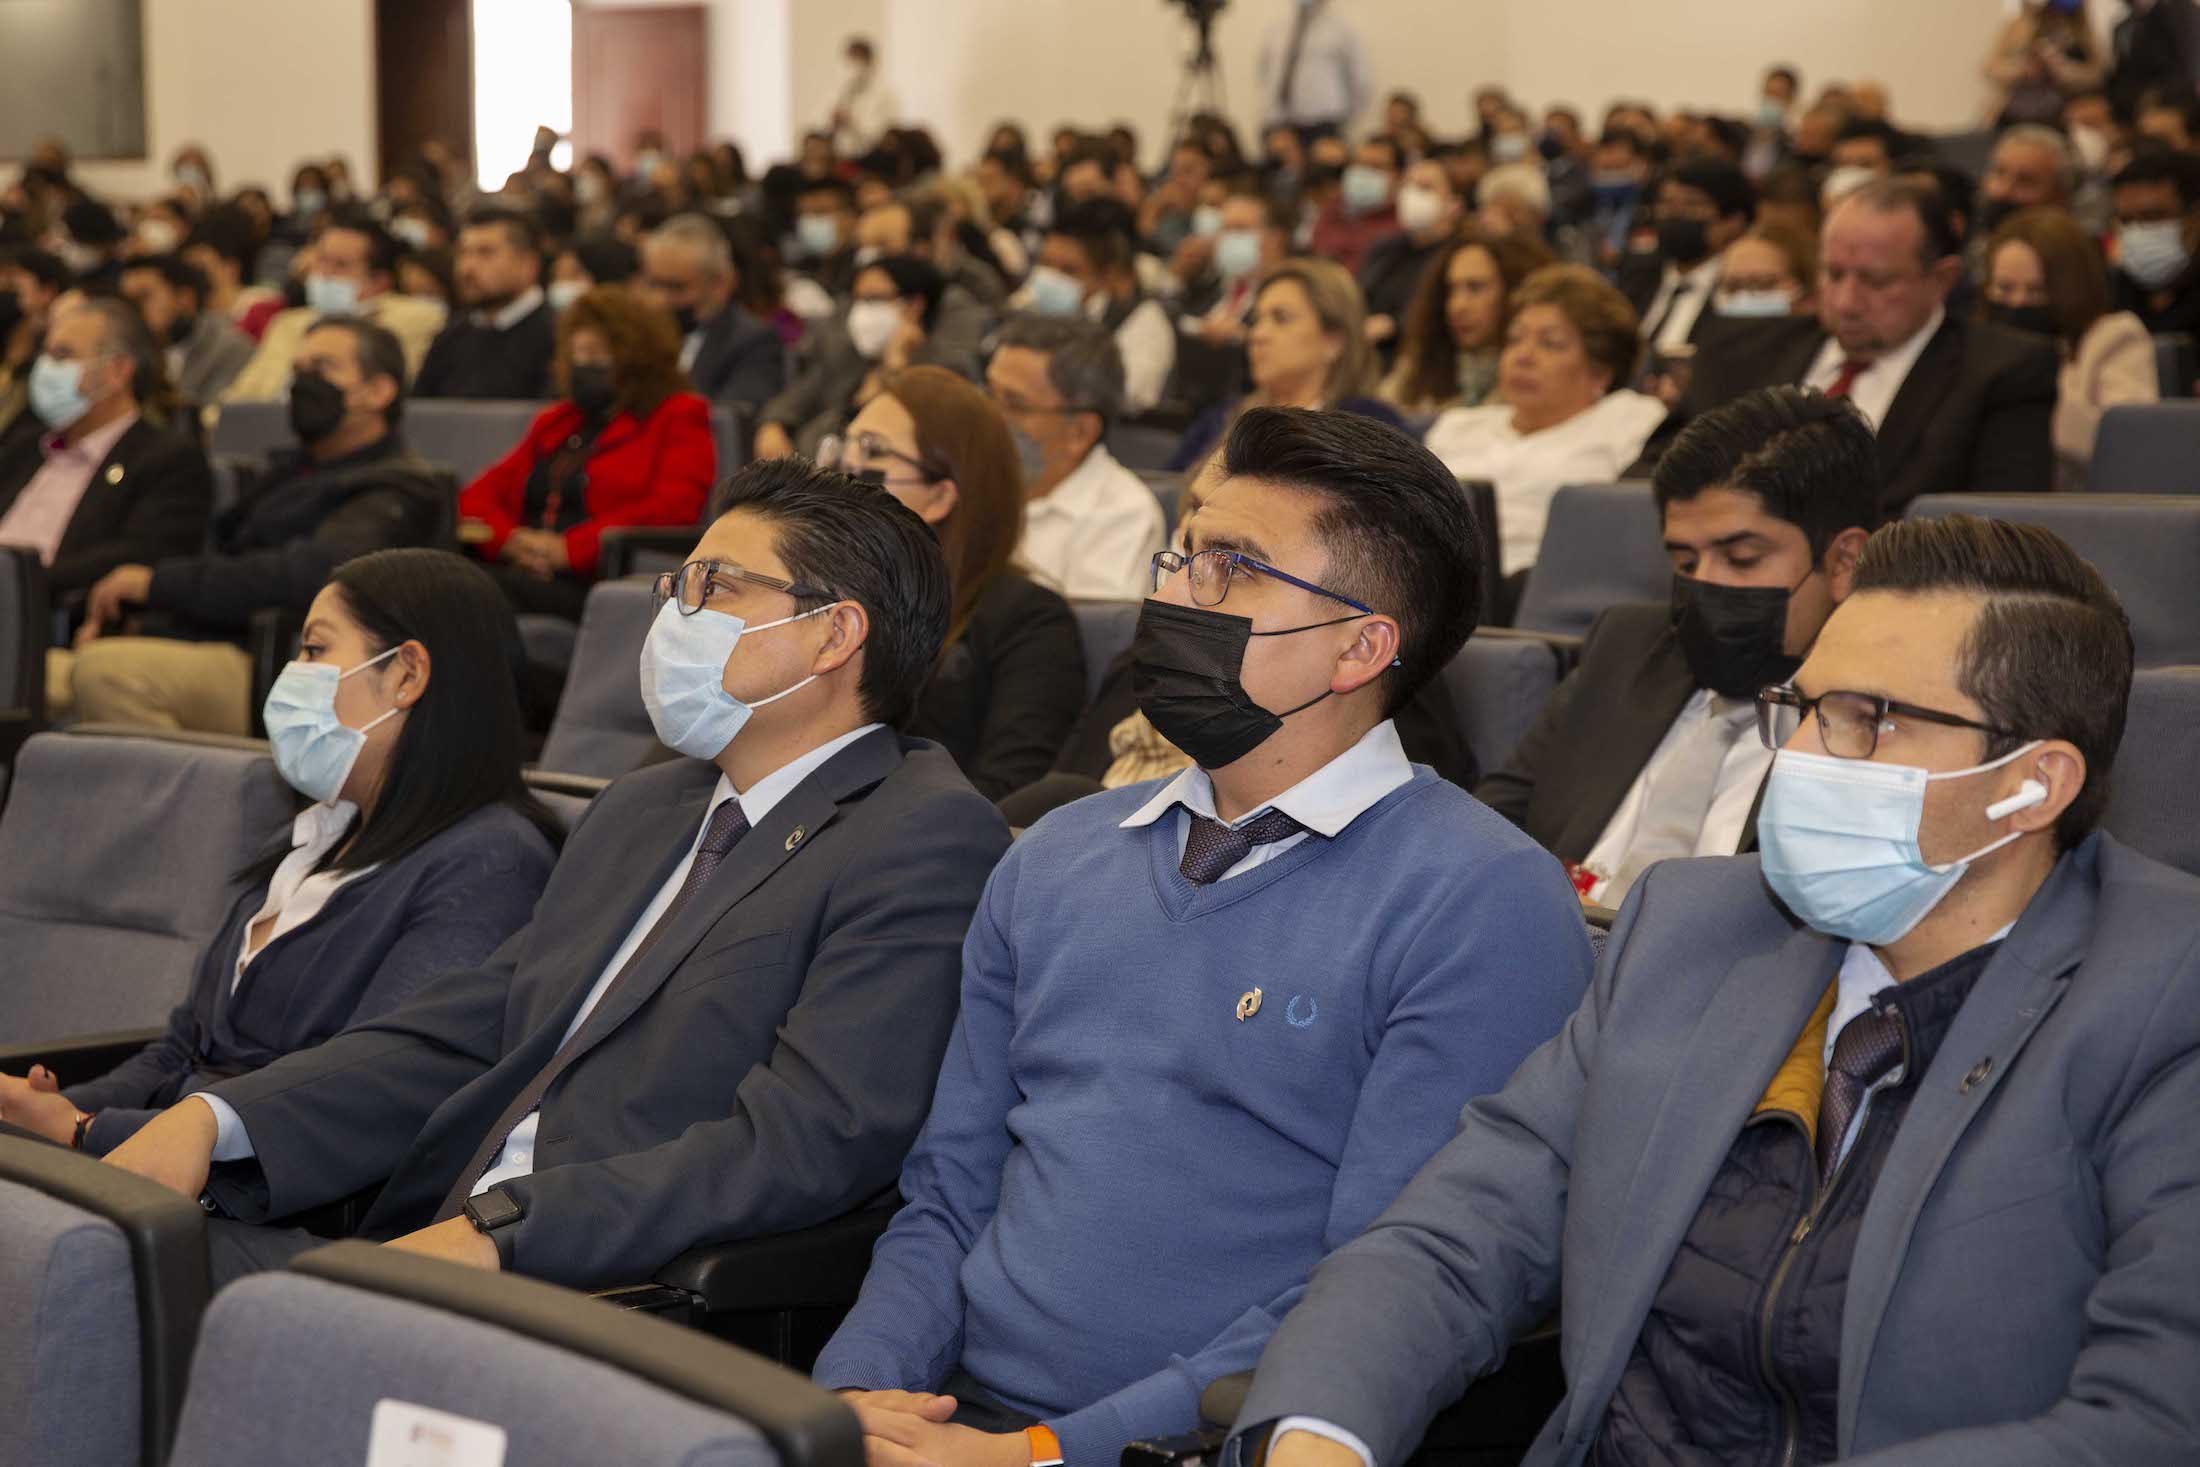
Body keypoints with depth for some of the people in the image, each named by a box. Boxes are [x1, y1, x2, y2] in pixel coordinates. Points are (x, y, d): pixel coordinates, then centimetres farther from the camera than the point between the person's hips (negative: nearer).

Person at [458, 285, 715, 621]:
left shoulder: (679, 417, 12)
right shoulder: (554, 422, 32)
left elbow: (673, 509, -5)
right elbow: (480, 495, 26)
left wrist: (568, 548, -12)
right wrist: (508, 539, 1)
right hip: (528, 573, 5)